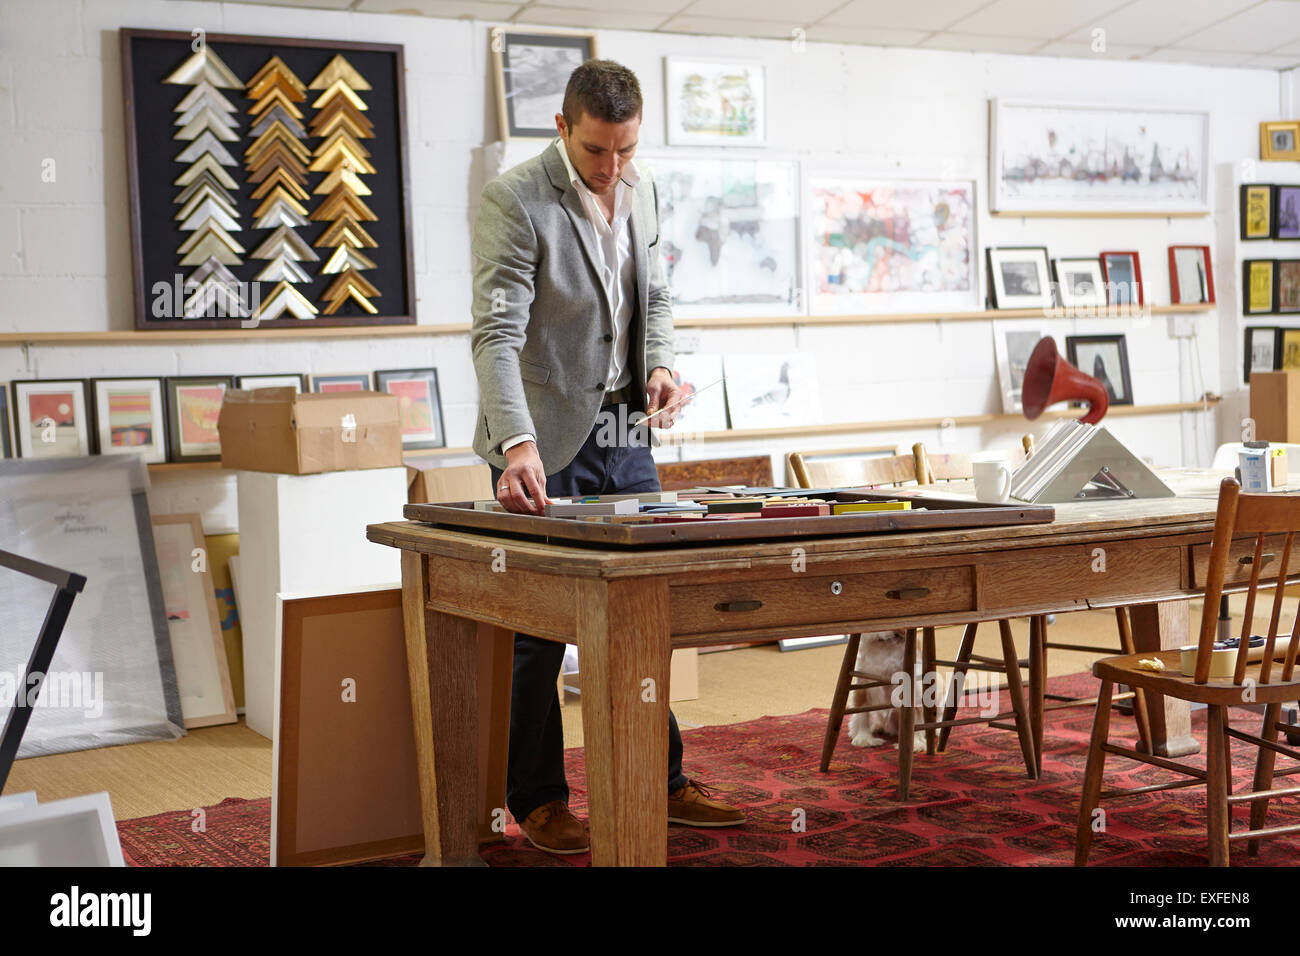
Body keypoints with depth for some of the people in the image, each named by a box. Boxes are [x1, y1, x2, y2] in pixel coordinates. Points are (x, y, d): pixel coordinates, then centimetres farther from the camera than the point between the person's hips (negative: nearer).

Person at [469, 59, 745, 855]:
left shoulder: (643, 192, 6)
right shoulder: (514, 201, -15)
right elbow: (497, 333, -23)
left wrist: (661, 365, -3)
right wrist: (518, 444, -36)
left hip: (625, 433, 6)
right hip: (548, 442, -6)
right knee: (539, 628, 2)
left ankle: (660, 783, 25)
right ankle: (538, 801, 16)